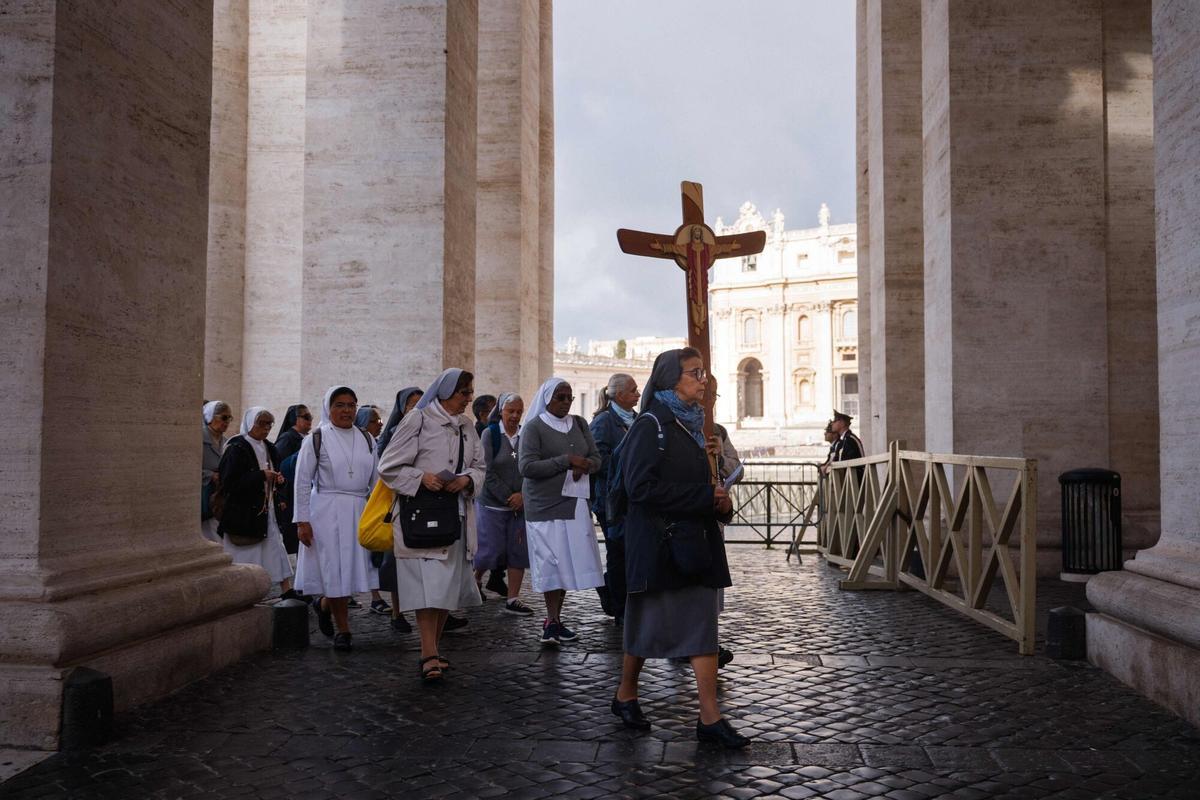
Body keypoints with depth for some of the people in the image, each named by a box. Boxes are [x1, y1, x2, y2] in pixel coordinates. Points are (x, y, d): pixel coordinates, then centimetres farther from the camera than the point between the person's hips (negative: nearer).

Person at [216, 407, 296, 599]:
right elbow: (229, 483, -18)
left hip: (268, 514, 7)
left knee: (278, 554, 2)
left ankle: (288, 594, 2)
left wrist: (278, 480, 3)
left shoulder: (270, 449, 13)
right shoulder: (237, 449, -10)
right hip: (244, 516, -7)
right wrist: (261, 475, -20)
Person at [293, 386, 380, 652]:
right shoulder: (317, 439, -1)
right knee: (335, 569, -1)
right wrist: (302, 520, -8)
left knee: (355, 567, 3)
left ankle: (324, 605, 32)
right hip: (327, 512, -4)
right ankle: (342, 630, 12)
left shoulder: (366, 439, 11)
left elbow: (377, 480, 15)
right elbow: (302, 481, -3)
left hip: (360, 512, 4)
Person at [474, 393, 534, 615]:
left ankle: (512, 599, 11)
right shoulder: (490, 434, -4)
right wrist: (508, 497, -11)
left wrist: (522, 495, -11)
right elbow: (488, 471, -8)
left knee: (519, 551, 2)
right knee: (492, 550, -1)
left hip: (521, 504, 3)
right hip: (493, 503, -3)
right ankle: (475, 579, 30)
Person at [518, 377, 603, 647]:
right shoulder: (534, 427, -2)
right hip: (545, 505, -5)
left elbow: (596, 458, 13)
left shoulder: (579, 424, 14)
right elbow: (527, 467, -12)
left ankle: (554, 620, 13)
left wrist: (583, 466, -11)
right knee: (551, 561, -8)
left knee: (570, 562, 4)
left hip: (575, 503, 5)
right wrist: (567, 461, -17)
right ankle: (553, 621, -3)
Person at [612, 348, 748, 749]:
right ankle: (626, 695, 28)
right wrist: (706, 495, -19)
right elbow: (641, 486, -22)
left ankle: (710, 717, 6)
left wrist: (719, 501, 3)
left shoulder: (689, 423, 13)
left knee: (703, 625, 3)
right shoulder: (651, 425, -12)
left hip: (695, 541, 8)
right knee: (650, 622, 6)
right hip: (660, 543, -8)